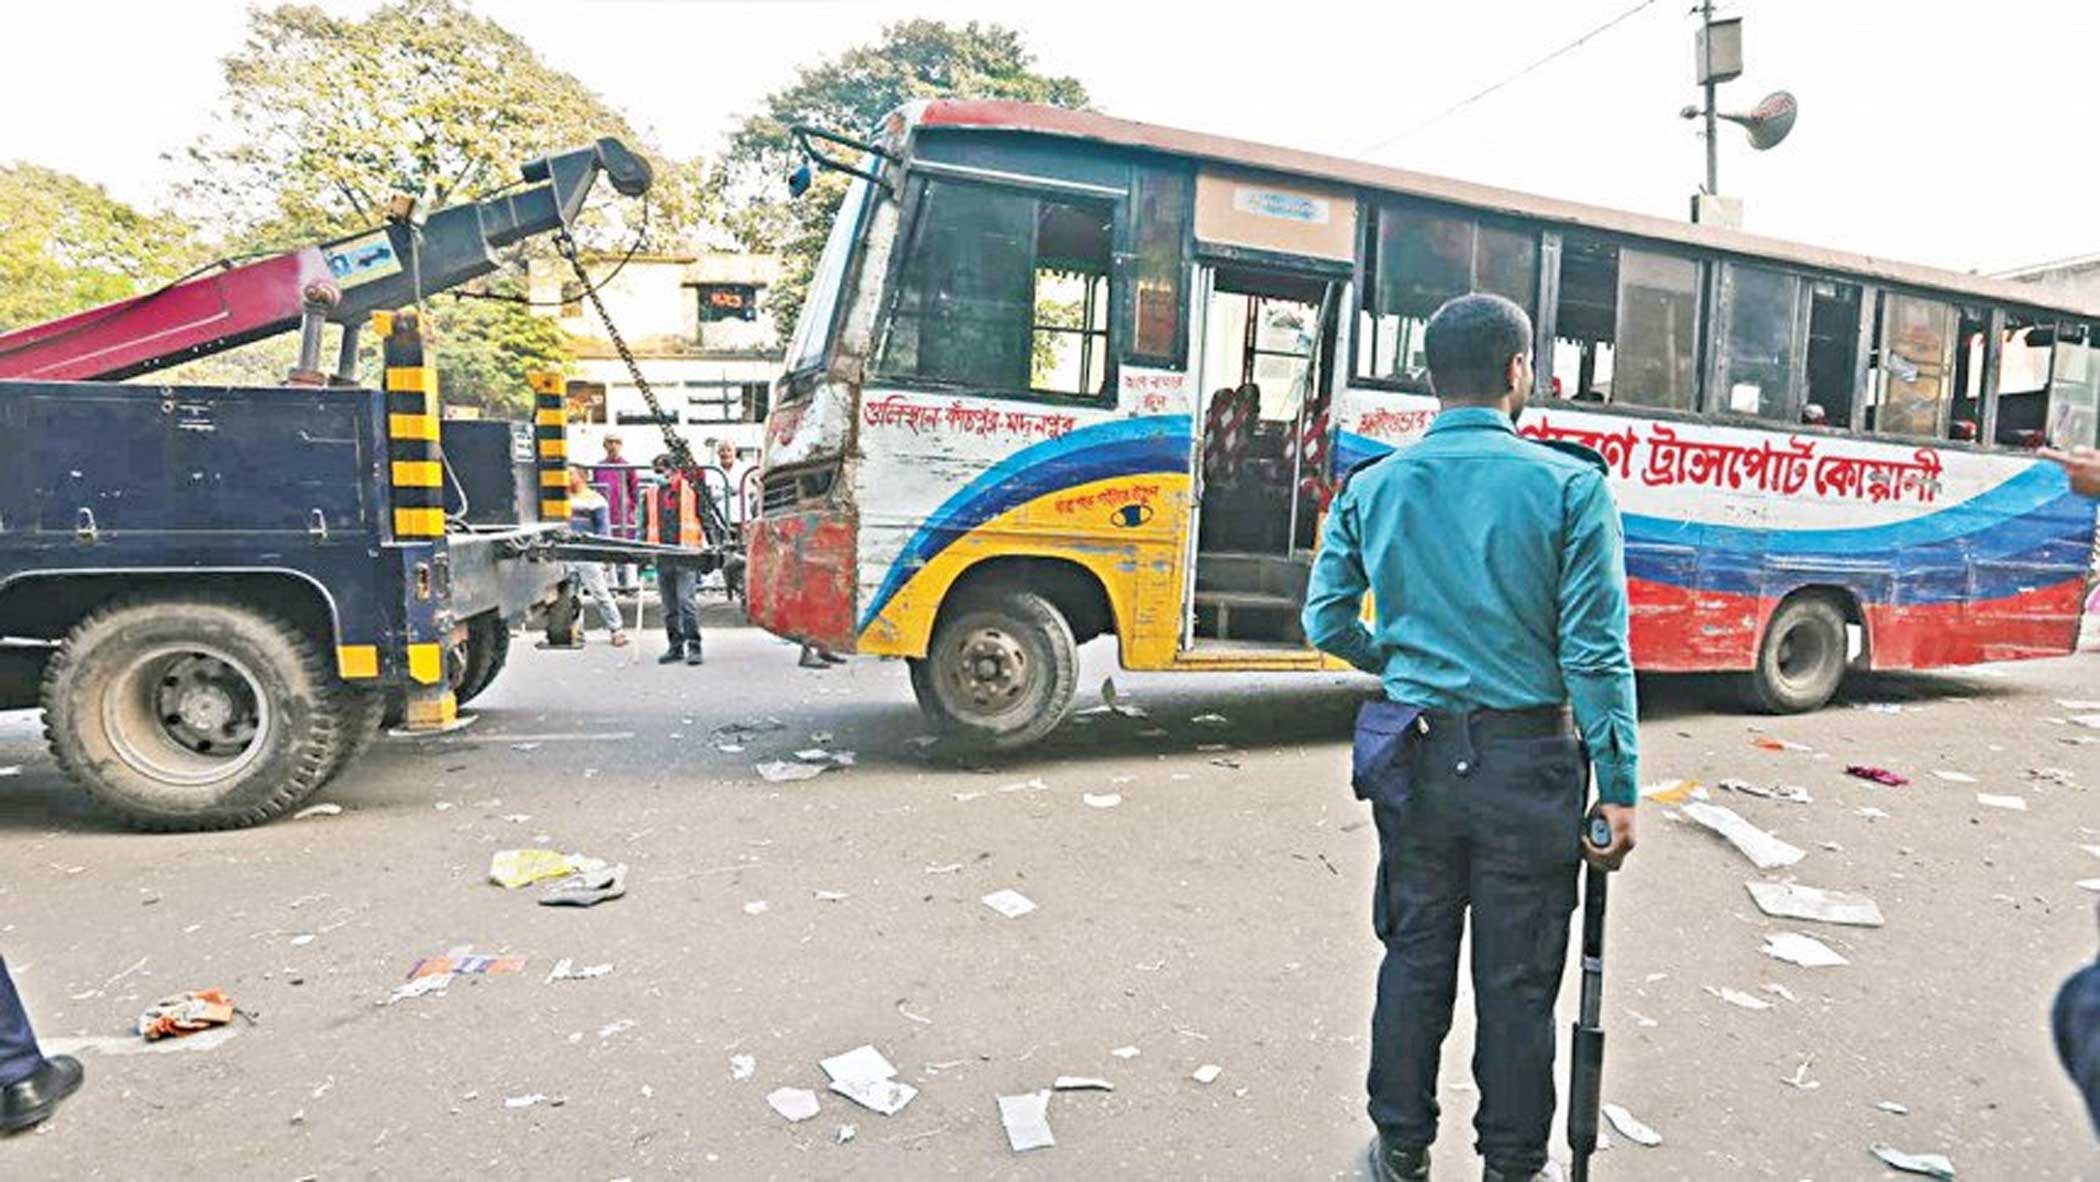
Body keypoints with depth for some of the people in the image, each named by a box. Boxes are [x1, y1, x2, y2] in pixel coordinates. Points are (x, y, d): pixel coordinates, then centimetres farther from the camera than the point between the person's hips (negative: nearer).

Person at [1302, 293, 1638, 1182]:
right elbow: (1596, 651, -11)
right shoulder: (1570, 486, -9)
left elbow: (1327, 621, 3)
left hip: (1414, 758, 3)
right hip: (1527, 763, -2)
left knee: (1415, 958, 18)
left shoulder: (1373, 488, 0)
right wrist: (1618, 788, -5)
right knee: (1516, 979, 12)